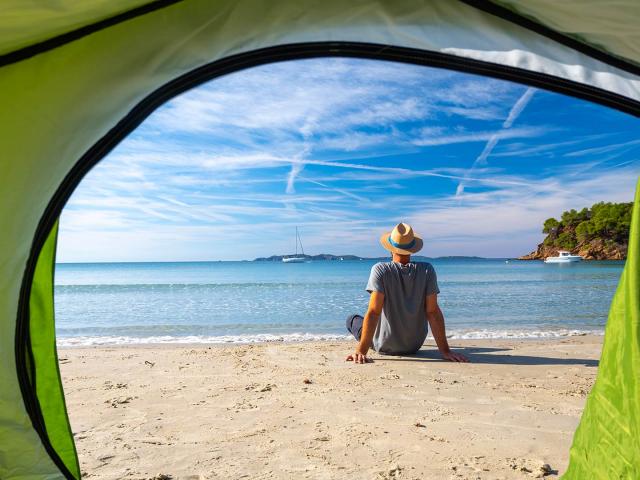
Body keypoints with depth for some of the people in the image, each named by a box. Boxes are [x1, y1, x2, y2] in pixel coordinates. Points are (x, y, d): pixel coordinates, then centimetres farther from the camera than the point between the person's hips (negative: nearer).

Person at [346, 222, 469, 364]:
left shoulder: (380, 270, -23)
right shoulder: (427, 270, -15)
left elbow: (373, 312, -27)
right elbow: (433, 312, -17)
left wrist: (361, 351, -26)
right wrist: (445, 351, -12)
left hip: (384, 347, -3)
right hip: (415, 347, 3)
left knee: (352, 319, 25)